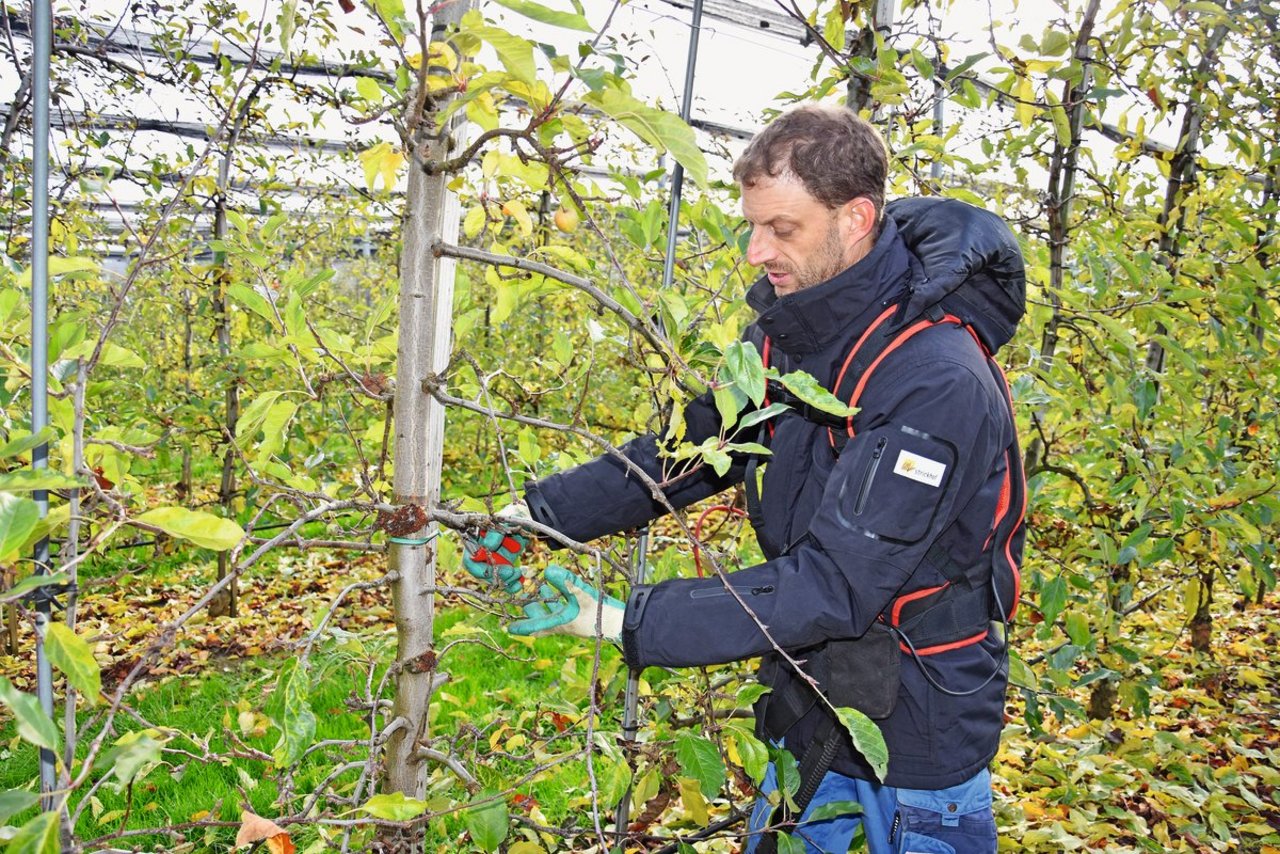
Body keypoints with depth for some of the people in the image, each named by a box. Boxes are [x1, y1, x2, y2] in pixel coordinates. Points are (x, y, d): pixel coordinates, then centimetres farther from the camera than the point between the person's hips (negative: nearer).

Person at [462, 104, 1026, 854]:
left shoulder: (938, 385, -29)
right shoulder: (789, 333, -4)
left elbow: (835, 585, -32)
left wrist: (619, 619, -33)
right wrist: (543, 512, -16)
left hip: (917, 736, -6)